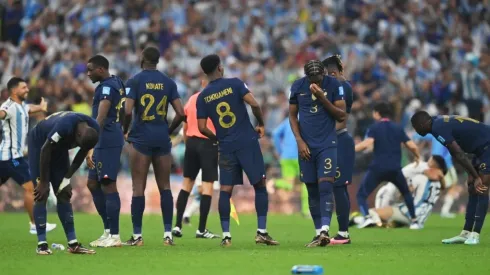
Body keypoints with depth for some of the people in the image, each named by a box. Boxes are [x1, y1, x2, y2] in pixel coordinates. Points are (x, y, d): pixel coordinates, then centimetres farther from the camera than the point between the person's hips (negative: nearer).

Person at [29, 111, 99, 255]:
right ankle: (41, 244, -13)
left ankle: (73, 244, -1)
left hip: (59, 148, 6)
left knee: (64, 194, 1)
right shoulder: (65, 125, -40)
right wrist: (44, 182, -20)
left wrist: (67, 179, -7)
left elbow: (82, 153, -4)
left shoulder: (93, 130, -20)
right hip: (40, 144, -6)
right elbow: (45, 150, -29)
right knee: (41, 195, -12)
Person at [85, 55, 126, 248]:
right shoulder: (117, 83, 16)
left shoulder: (107, 87, -14)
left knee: (108, 186, -6)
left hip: (107, 142, -10)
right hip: (105, 142, 10)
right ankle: (108, 231, 18)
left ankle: (114, 236, -3)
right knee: (93, 184, 15)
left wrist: (91, 146, -26)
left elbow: (100, 119, -22)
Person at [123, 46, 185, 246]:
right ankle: (168, 234, 4)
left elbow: (127, 111, -15)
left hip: (141, 138, -3)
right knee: (164, 186, 7)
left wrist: (125, 131, 3)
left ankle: (137, 235, 2)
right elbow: (180, 113, 1)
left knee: (138, 188, 1)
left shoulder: (134, 81, -4)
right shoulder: (168, 82, 6)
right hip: (162, 139, 3)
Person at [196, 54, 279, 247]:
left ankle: (226, 235, -1)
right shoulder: (234, 84, -2)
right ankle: (261, 232, 1)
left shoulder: (203, 97, 5)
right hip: (247, 142, -2)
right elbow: (254, 104, -13)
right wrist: (261, 124, 3)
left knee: (225, 191, 5)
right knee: (260, 186, 6)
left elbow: (202, 128, 2)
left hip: (226, 147, 2)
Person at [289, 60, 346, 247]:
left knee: (325, 186, -16)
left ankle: (325, 230, -23)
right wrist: (299, 140, -2)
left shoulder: (333, 85, -5)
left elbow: (342, 116, -6)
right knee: (312, 190, 5)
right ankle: (318, 233, 10)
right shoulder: (297, 86, 1)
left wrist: (322, 98, -16)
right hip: (306, 146, 3)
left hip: (327, 145, -3)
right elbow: (292, 116, 9)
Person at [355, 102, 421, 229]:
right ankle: (414, 221, 20)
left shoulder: (374, 128, 0)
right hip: (395, 169, 3)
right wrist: (417, 157, 27)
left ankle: (367, 217, -20)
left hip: (377, 168, -3)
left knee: (362, 194, 4)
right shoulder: (398, 129, 11)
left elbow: (367, 143, -18)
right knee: (406, 193, 25)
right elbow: (412, 146, 7)